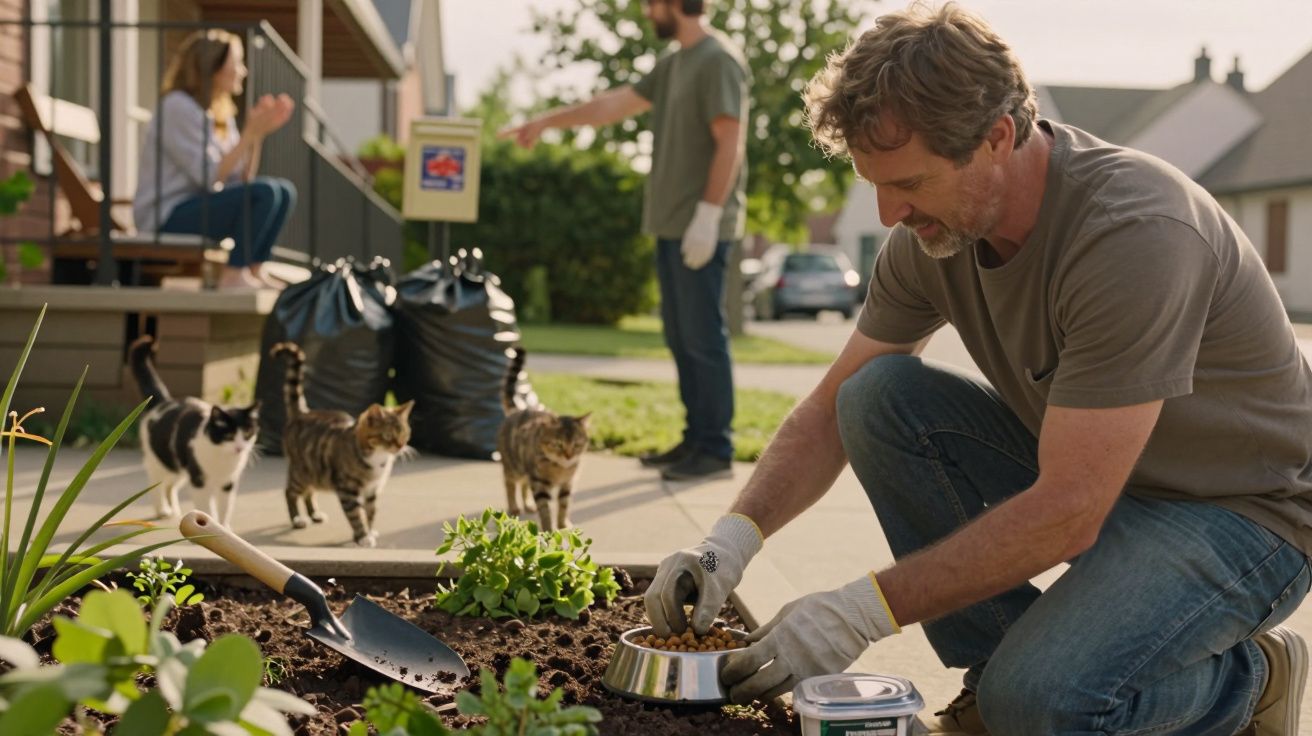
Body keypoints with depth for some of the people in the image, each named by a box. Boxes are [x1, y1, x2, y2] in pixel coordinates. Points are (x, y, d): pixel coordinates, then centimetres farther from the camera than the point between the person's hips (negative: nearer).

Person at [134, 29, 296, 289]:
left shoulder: (221, 113, 12)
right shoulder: (178, 107, -14)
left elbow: (243, 179, 4)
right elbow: (211, 177, -20)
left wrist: (258, 134, -7)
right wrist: (250, 133, -20)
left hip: (199, 206, 9)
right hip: (167, 218, -9)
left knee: (284, 192, 1)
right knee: (265, 193, -24)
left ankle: (253, 270, 0)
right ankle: (233, 274, -16)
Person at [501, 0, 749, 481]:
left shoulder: (719, 59, -9)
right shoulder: (674, 65, 18)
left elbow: (730, 142, -15)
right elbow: (613, 104, 23)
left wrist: (707, 215, -20)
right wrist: (547, 121, 23)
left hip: (703, 226, -9)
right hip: (672, 225, 9)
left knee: (702, 336, -7)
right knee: (680, 335, 9)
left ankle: (716, 449, -2)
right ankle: (695, 439, 15)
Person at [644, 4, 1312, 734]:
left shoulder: (1134, 233, -31)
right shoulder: (933, 230, -9)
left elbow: (1067, 514, -33)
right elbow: (833, 410, 0)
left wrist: (864, 611, -31)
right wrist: (733, 537, -16)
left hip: (1244, 509, -7)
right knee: (879, 396, -14)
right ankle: (1003, 662, -2)